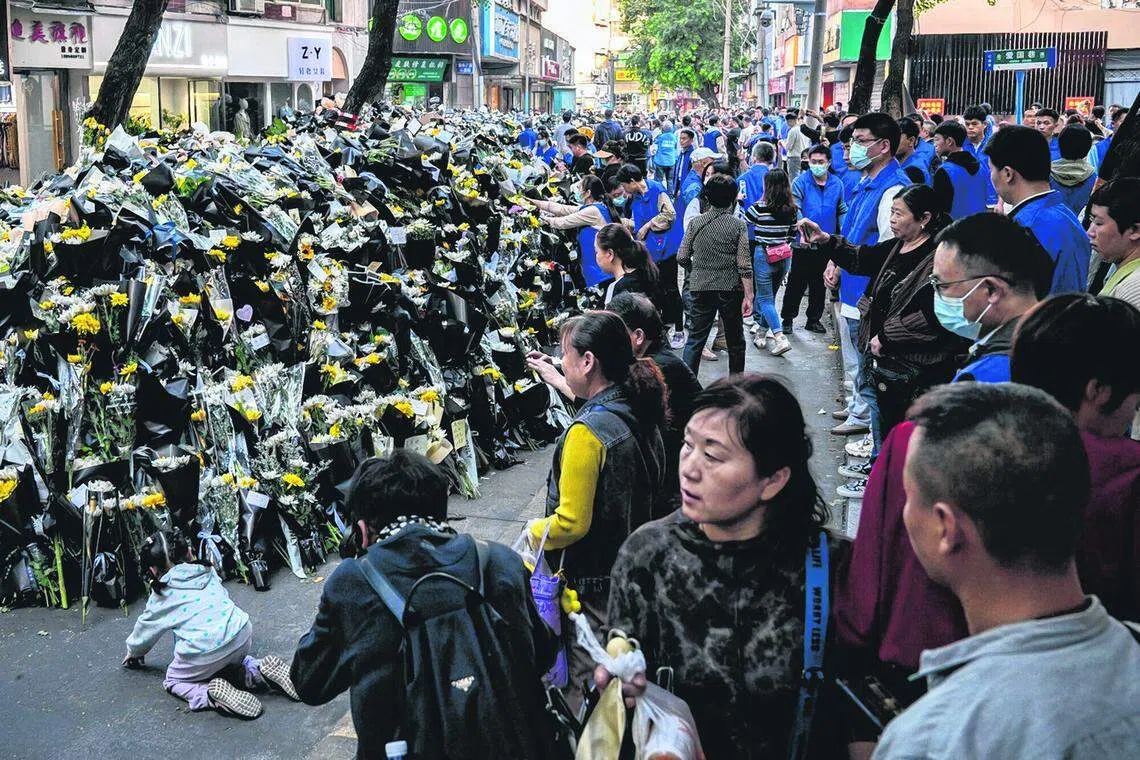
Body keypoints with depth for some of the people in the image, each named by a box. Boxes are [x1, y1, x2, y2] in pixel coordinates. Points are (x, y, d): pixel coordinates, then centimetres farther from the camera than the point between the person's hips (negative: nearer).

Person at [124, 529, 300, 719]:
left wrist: (133, 652, 48)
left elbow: (145, 630, 26)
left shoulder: (160, 597, 10)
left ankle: (211, 693, -8)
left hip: (204, 651, -5)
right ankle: (261, 670, 6)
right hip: (242, 635, 5)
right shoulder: (207, 571, 18)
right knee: (232, 661, 36)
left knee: (172, 681, 21)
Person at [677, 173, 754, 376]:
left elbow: (682, 258, 0)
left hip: (701, 288, 1)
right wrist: (748, 296, -8)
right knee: (735, 341, 14)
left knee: (694, 339, 6)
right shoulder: (738, 226, -7)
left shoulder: (695, 223, -1)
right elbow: (744, 265, -11)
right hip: (731, 289, -1)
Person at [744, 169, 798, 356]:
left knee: (765, 299, 1)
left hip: (763, 255, -5)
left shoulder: (759, 208, -15)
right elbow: (792, 234, 9)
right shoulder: (791, 209, -1)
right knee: (769, 295, 19)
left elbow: (741, 224, -1)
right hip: (784, 257, 5)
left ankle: (780, 338, -13)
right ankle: (761, 331, 29)